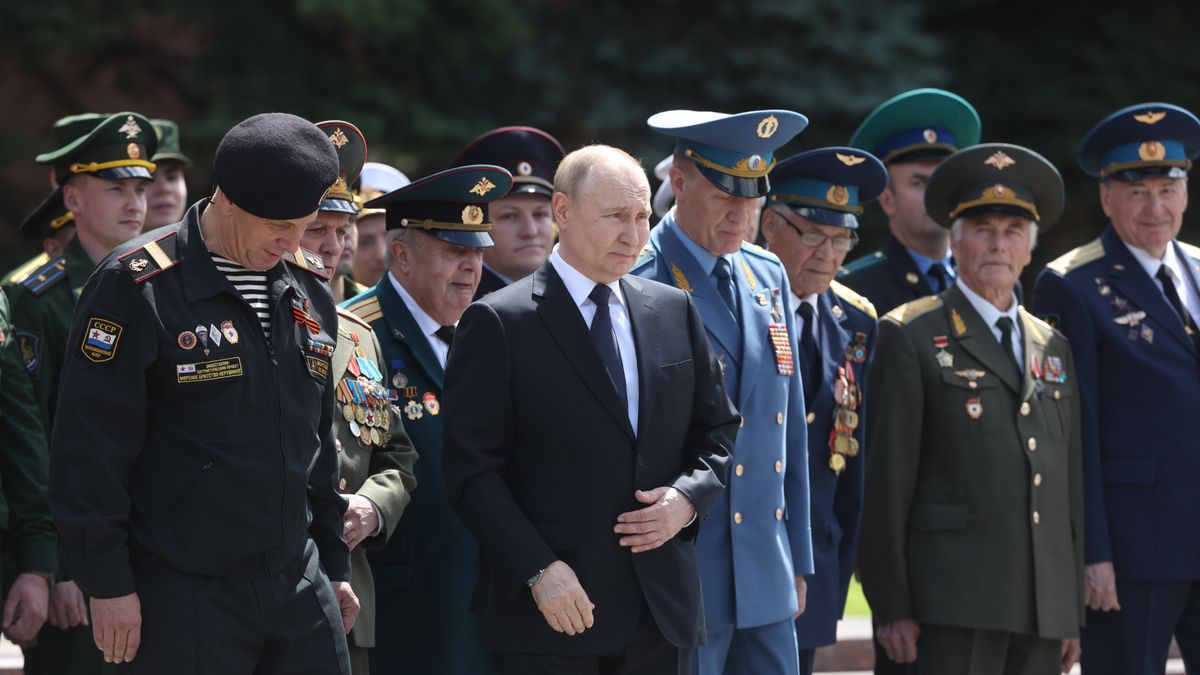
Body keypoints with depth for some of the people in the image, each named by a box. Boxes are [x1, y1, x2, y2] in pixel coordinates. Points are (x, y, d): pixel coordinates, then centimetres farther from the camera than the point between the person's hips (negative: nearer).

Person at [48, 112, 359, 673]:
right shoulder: (136, 288, -10)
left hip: (300, 585, 6)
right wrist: (107, 584, -13)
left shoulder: (309, 287, 12)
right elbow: (89, 451, -11)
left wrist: (334, 564, 20)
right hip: (185, 599, -6)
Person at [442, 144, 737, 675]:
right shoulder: (498, 324, -5)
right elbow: (472, 468, -8)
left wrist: (688, 498, -3)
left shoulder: (674, 311, 11)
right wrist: (538, 570, -17)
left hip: (661, 610, 5)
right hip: (551, 611, -5)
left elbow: (717, 431, 18)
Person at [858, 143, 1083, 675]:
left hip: (1045, 604, 6)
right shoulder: (910, 337, 1)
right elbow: (887, 478, -3)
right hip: (956, 598, -6)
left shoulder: (1052, 347, 18)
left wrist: (1073, 610, 14)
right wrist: (892, 607, -9)